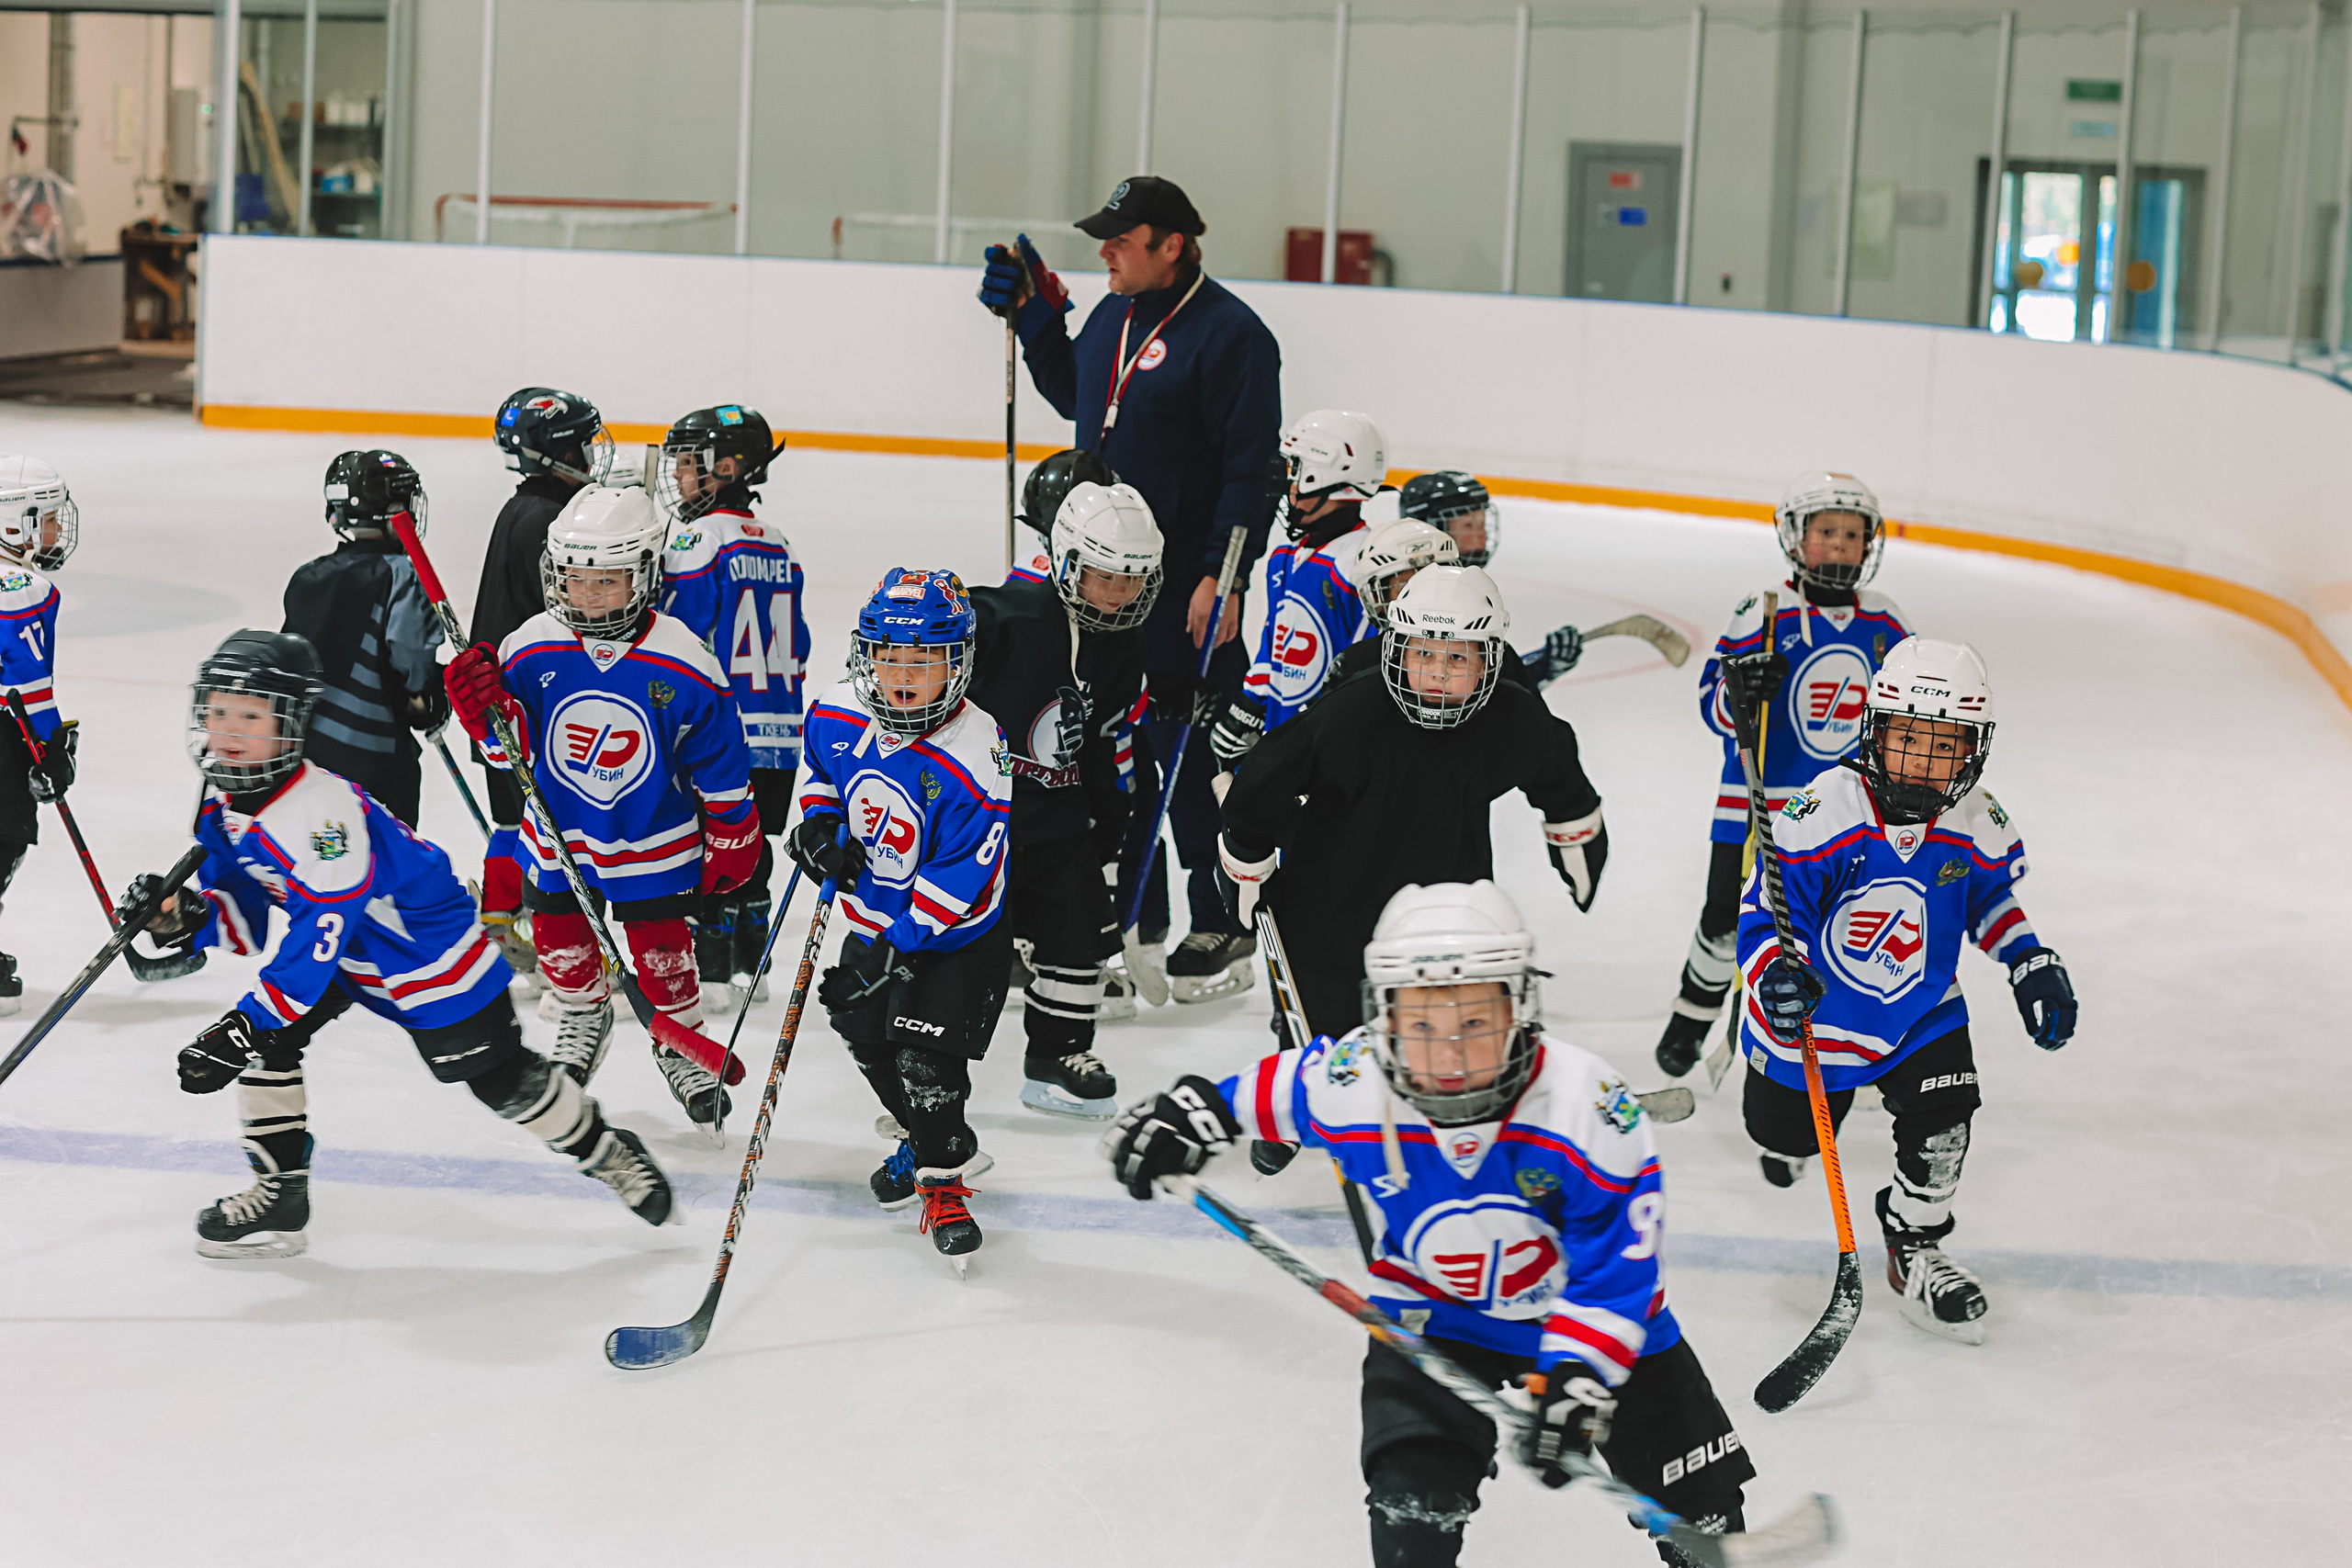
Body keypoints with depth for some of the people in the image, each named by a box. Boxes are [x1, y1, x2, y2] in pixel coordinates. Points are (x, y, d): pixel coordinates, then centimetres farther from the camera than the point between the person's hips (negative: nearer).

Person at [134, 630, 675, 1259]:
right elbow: (247, 914, -1)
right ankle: (279, 1197, 3)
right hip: (342, 949, 8)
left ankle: (607, 1152, 29)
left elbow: (318, 938, -38)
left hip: (430, 950, -8)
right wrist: (186, 916, -23)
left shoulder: (321, 810, -36)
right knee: (266, 1042, -8)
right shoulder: (223, 808, -7)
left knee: (499, 1077, 4)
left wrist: (244, 1026, -41)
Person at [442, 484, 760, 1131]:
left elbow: (719, 762, -7)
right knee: (560, 941, 14)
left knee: (661, 953, 2)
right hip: (558, 835, 3)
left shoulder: (681, 664, -19)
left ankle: (680, 1044, 27)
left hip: (654, 840, -3)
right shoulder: (529, 650, -14)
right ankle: (584, 1016, 44)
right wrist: (485, 708, -28)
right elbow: (511, 750, -8)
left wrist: (732, 843, -1)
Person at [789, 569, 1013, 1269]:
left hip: (955, 933, -7)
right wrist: (817, 821, -6)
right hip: (873, 920, 7)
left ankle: (944, 1178, 8)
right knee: (863, 1028, 16)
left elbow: (958, 879, -27)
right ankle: (920, 1134, 43)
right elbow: (820, 767, 14)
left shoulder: (974, 756, -30)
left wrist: (893, 948, -27)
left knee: (927, 1052, -14)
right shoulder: (837, 715, -11)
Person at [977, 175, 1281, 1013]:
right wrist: (1034, 313, 16)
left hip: (1189, 591, -8)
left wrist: (1224, 576, -21)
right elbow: (1074, 395, 27)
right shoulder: (1112, 316, 10)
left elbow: (1252, 465, -16)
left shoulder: (1230, 333, -14)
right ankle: (1133, 914, 25)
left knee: (1189, 757, -3)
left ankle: (1220, 927, 9)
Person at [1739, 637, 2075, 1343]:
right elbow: (1765, 911, -25)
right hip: (1815, 1014, -2)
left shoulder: (1978, 827, -13)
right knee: (1786, 1133, 17)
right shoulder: (1823, 814, -29)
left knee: (1941, 1125, -16)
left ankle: (1915, 1250, 11)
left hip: (1921, 1012, 2)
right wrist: (1776, 975, -43)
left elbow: (1990, 894, 10)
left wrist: (2030, 962, -1)